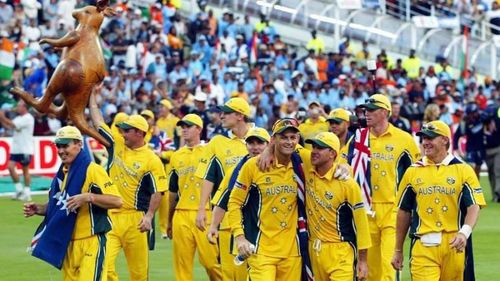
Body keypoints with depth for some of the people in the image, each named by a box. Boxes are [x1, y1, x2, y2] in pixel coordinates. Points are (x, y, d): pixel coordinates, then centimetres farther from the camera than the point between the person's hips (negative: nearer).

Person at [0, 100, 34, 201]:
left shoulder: (28, 118, -12)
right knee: (10, 167, -4)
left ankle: (27, 193, 6)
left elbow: (13, 125, -19)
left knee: (25, 170, -1)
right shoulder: (19, 118, 14)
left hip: (25, 149, -7)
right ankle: (19, 190, 6)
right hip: (16, 148, 7)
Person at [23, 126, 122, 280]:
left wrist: (88, 197, -29)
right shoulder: (62, 173, 13)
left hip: (90, 244, -8)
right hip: (67, 244, 8)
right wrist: (38, 209, 8)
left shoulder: (92, 170, -11)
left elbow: (116, 201, -18)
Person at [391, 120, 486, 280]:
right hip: (423, 246, 0)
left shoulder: (463, 170, 4)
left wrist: (464, 233, -25)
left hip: (454, 245, 0)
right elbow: (404, 212, 15)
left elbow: (474, 207, -6)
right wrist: (398, 251, 14)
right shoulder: (413, 172, 10)